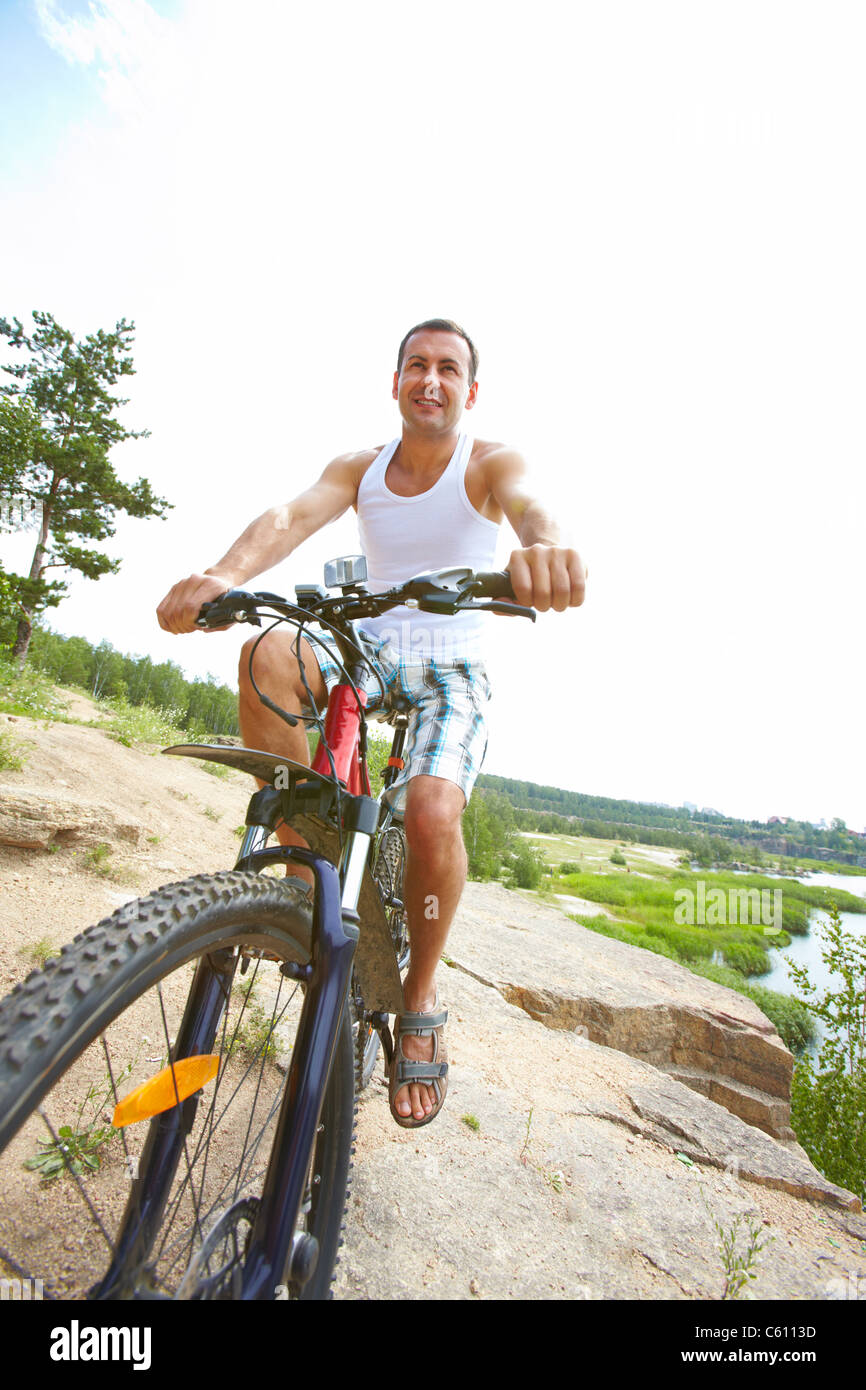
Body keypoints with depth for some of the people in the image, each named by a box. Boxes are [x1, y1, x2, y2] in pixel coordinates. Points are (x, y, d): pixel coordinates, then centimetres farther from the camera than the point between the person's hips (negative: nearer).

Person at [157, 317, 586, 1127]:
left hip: (452, 670, -2)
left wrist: (543, 548, -53)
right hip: (367, 651, 3)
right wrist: (225, 574, -38)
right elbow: (292, 517, -15)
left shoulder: (489, 463, -1)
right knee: (269, 654, -29)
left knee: (431, 812, -29)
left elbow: (526, 504, -26)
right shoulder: (360, 469, 6)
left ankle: (420, 999, 0)